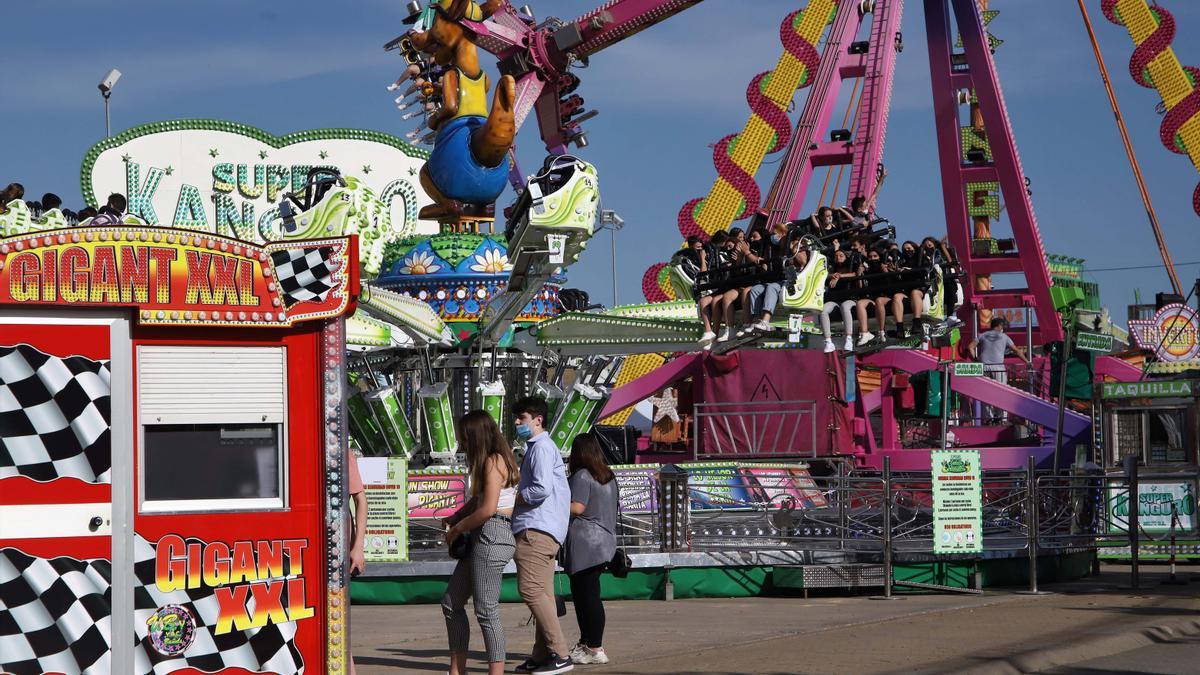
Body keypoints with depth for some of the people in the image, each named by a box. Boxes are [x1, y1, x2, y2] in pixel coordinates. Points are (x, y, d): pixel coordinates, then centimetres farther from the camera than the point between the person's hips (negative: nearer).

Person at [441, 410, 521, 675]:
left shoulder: (493, 461, -13)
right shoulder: (492, 460, 17)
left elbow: (488, 509, -19)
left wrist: (458, 529, -7)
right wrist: (454, 519, 7)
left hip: (492, 535, -10)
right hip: (482, 537, 10)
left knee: (486, 610, -9)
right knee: (452, 603, 13)